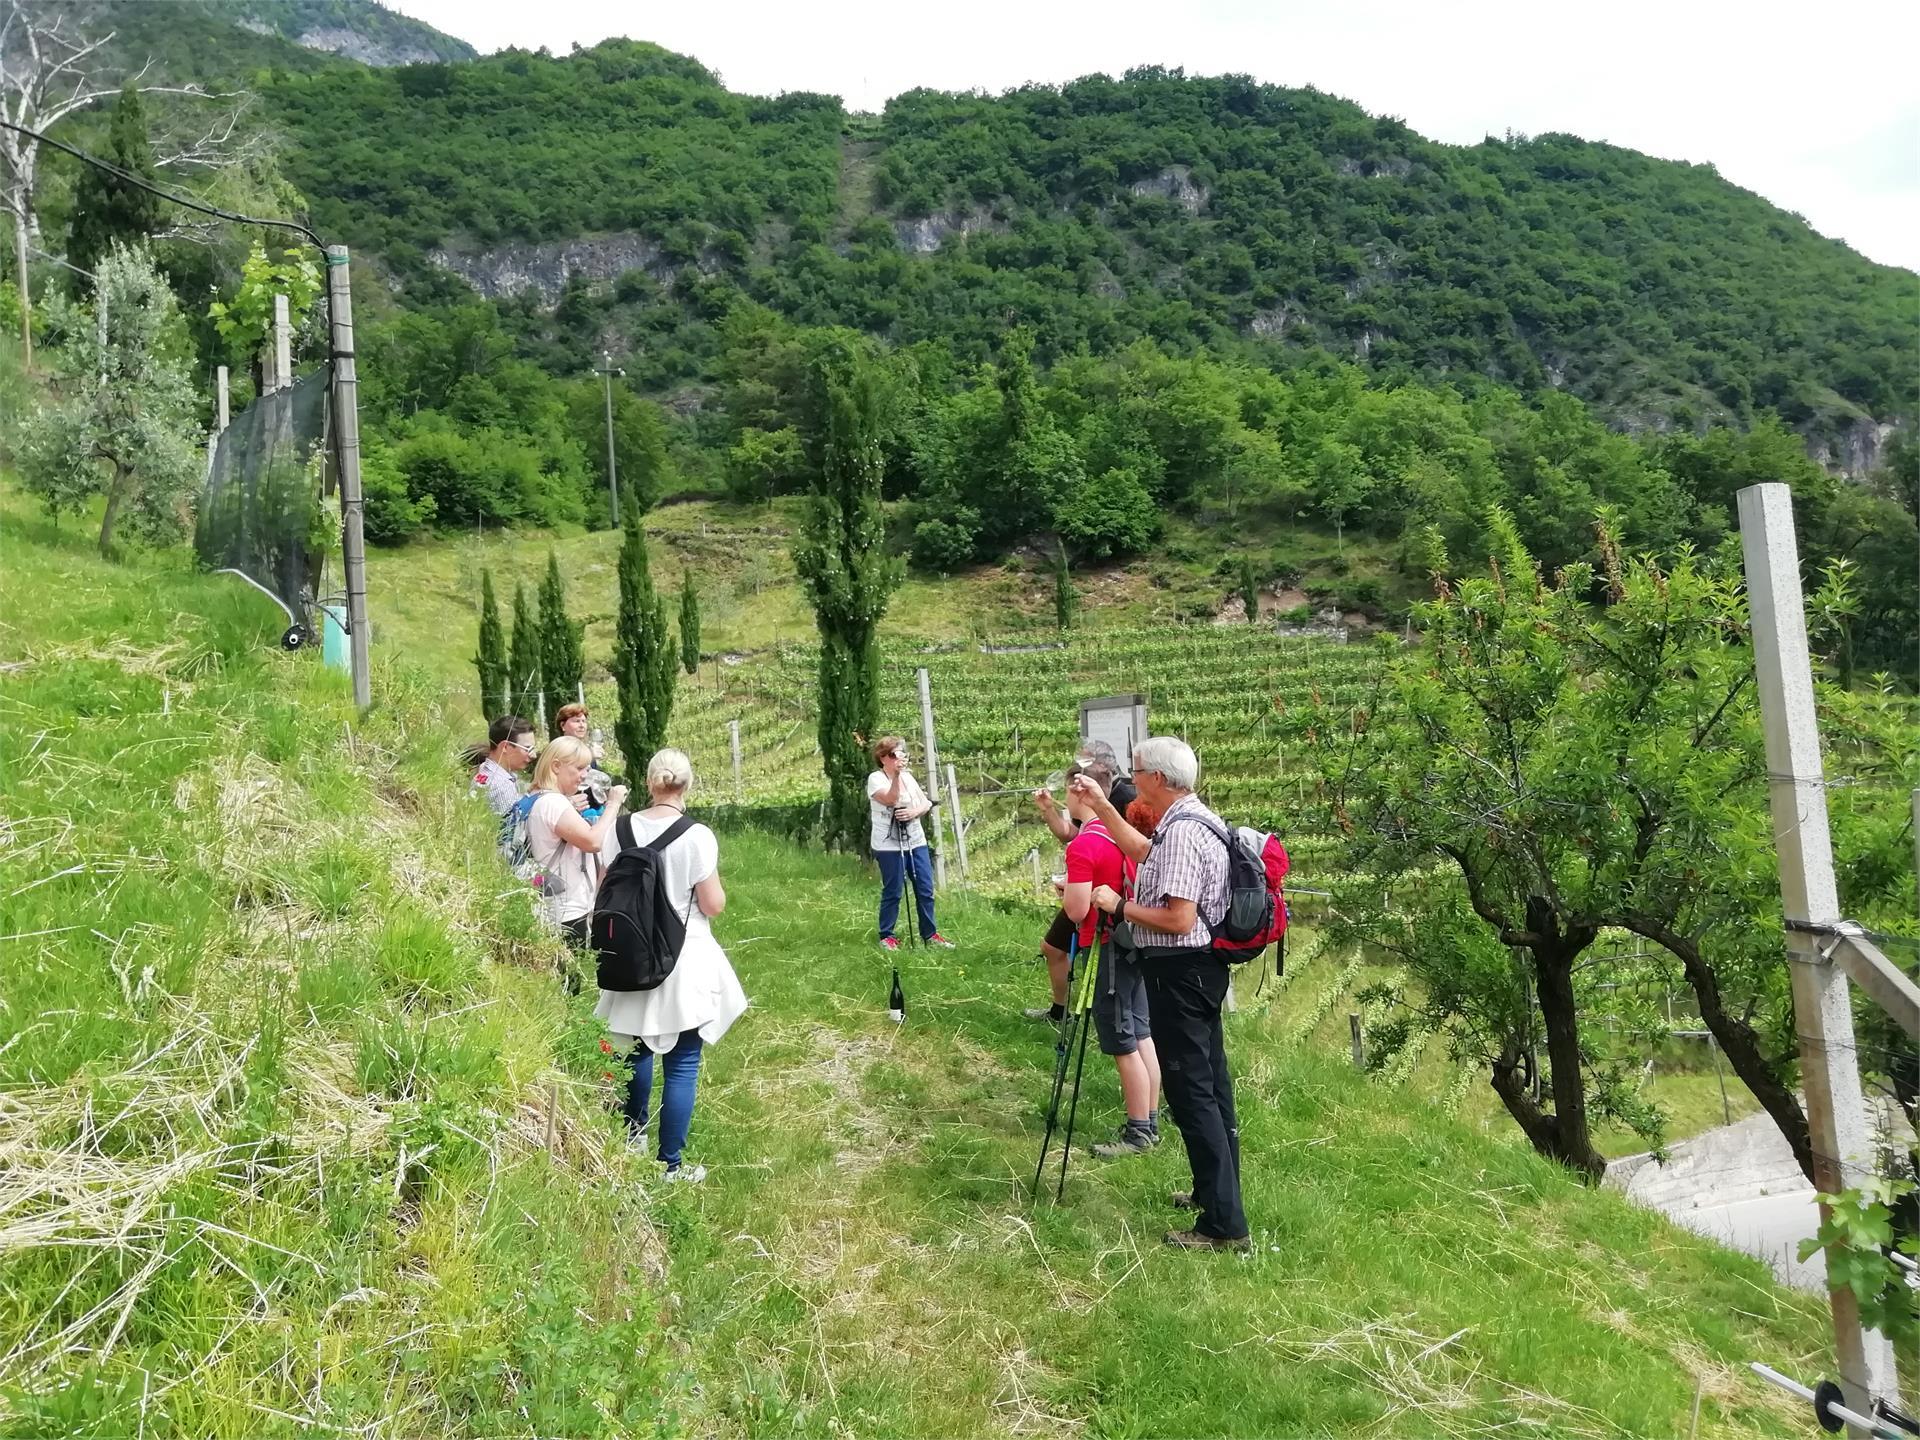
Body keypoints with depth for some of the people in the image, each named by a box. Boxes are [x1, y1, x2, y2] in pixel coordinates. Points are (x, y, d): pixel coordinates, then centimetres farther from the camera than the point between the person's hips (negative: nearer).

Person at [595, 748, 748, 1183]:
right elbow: (713, 905, -12)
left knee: (639, 1047, 25)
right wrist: (716, 890, 7)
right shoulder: (697, 836, -16)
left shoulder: (621, 831, -4)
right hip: (684, 962, -5)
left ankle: (633, 1134, 44)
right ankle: (671, 1165, 10)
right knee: (682, 1065, 4)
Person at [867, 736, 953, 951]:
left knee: (926, 889, 5)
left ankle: (930, 934, 16)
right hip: (889, 845, -6)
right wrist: (896, 774, -29)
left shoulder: (908, 777, 13)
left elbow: (926, 803, 8)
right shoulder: (876, 778, -7)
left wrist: (915, 811, -12)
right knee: (892, 892, -1)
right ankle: (886, 936, 12)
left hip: (916, 841, 6)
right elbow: (891, 799, -23)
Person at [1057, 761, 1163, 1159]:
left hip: (1105, 950, -9)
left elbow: (1077, 911, -20)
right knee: (1141, 1035, 14)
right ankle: (1150, 1121, 23)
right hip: (1132, 943, 9)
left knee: (1123, 1045, 0)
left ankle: (1139, 1132, 7)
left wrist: (1066, 890, -1)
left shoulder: (1083, 845, -19)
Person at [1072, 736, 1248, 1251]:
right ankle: (1216, 1191, 30)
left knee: (1191, 1093, -6)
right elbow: (1141, 849, 29)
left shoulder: (1181, 833, -22)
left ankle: (1224, 1224, -2)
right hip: (1201, 968, 11)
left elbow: (1178, 920, -27)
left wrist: (1119, 906, -14)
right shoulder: (1193, 820, 10)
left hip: (1179, 973, -11)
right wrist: (1100, 804, 28)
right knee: (1211, 1084, 17)